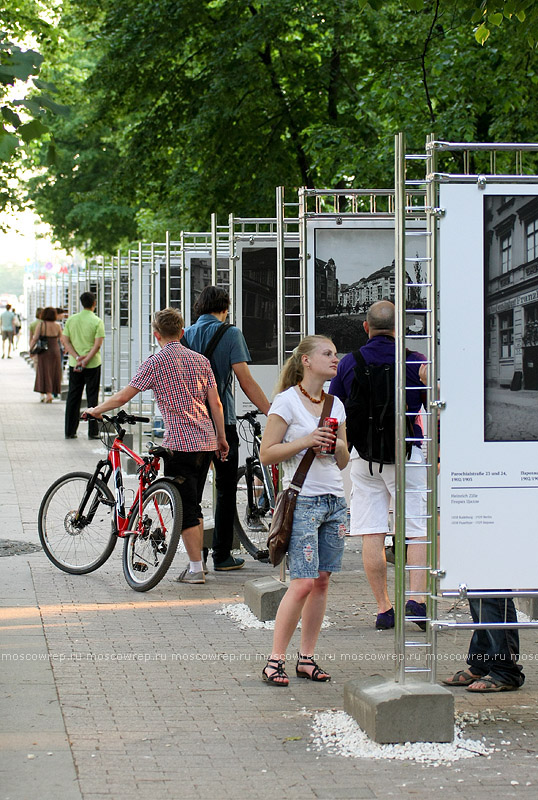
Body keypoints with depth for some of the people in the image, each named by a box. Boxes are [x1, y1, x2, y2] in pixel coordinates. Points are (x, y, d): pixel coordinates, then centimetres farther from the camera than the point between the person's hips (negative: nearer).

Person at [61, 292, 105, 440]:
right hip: (93, 365, -3)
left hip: (74, 365, 3)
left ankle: (70, 431, 12)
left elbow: (65, 341, -1)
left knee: (73, 397, 10)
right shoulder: (97, 322, -8)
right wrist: (86, 360, -16)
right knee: (92, 397, 3)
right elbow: (97, 344, -16)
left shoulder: (71, 320, 4)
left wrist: (77, 357, -8)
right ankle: (93, 432, 1)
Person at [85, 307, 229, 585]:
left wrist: (95, 410, 9)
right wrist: (222, 438, 18)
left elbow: (122, 397, -6)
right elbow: (215, 403, 10)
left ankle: (195, 568, -3)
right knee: (194, 506, 16)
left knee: (185, 508, -1)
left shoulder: (155, 363, -5)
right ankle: (196, 562, 20)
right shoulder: (200, 360, 11)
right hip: (206, 441, 6)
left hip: (179, 442, -6)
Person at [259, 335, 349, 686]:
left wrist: (337, 444, -3)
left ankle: (307, 657, 11)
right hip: (304, 501, -6)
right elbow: (267, 453, -7)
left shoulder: (335, 404, 13)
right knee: (303, 583, -12)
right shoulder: (288, 401, -5)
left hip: (335, 500, 6)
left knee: (322, 581, 5)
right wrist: (306, 441, -16)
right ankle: (275, 660, -4)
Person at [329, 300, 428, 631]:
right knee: (418, 529, 2)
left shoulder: (348, 363, 2)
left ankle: (383, 608, 3)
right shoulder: (414, 361, -3)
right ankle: (417, 598, -13)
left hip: (363, 453, 2)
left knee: (372, 534, 3)